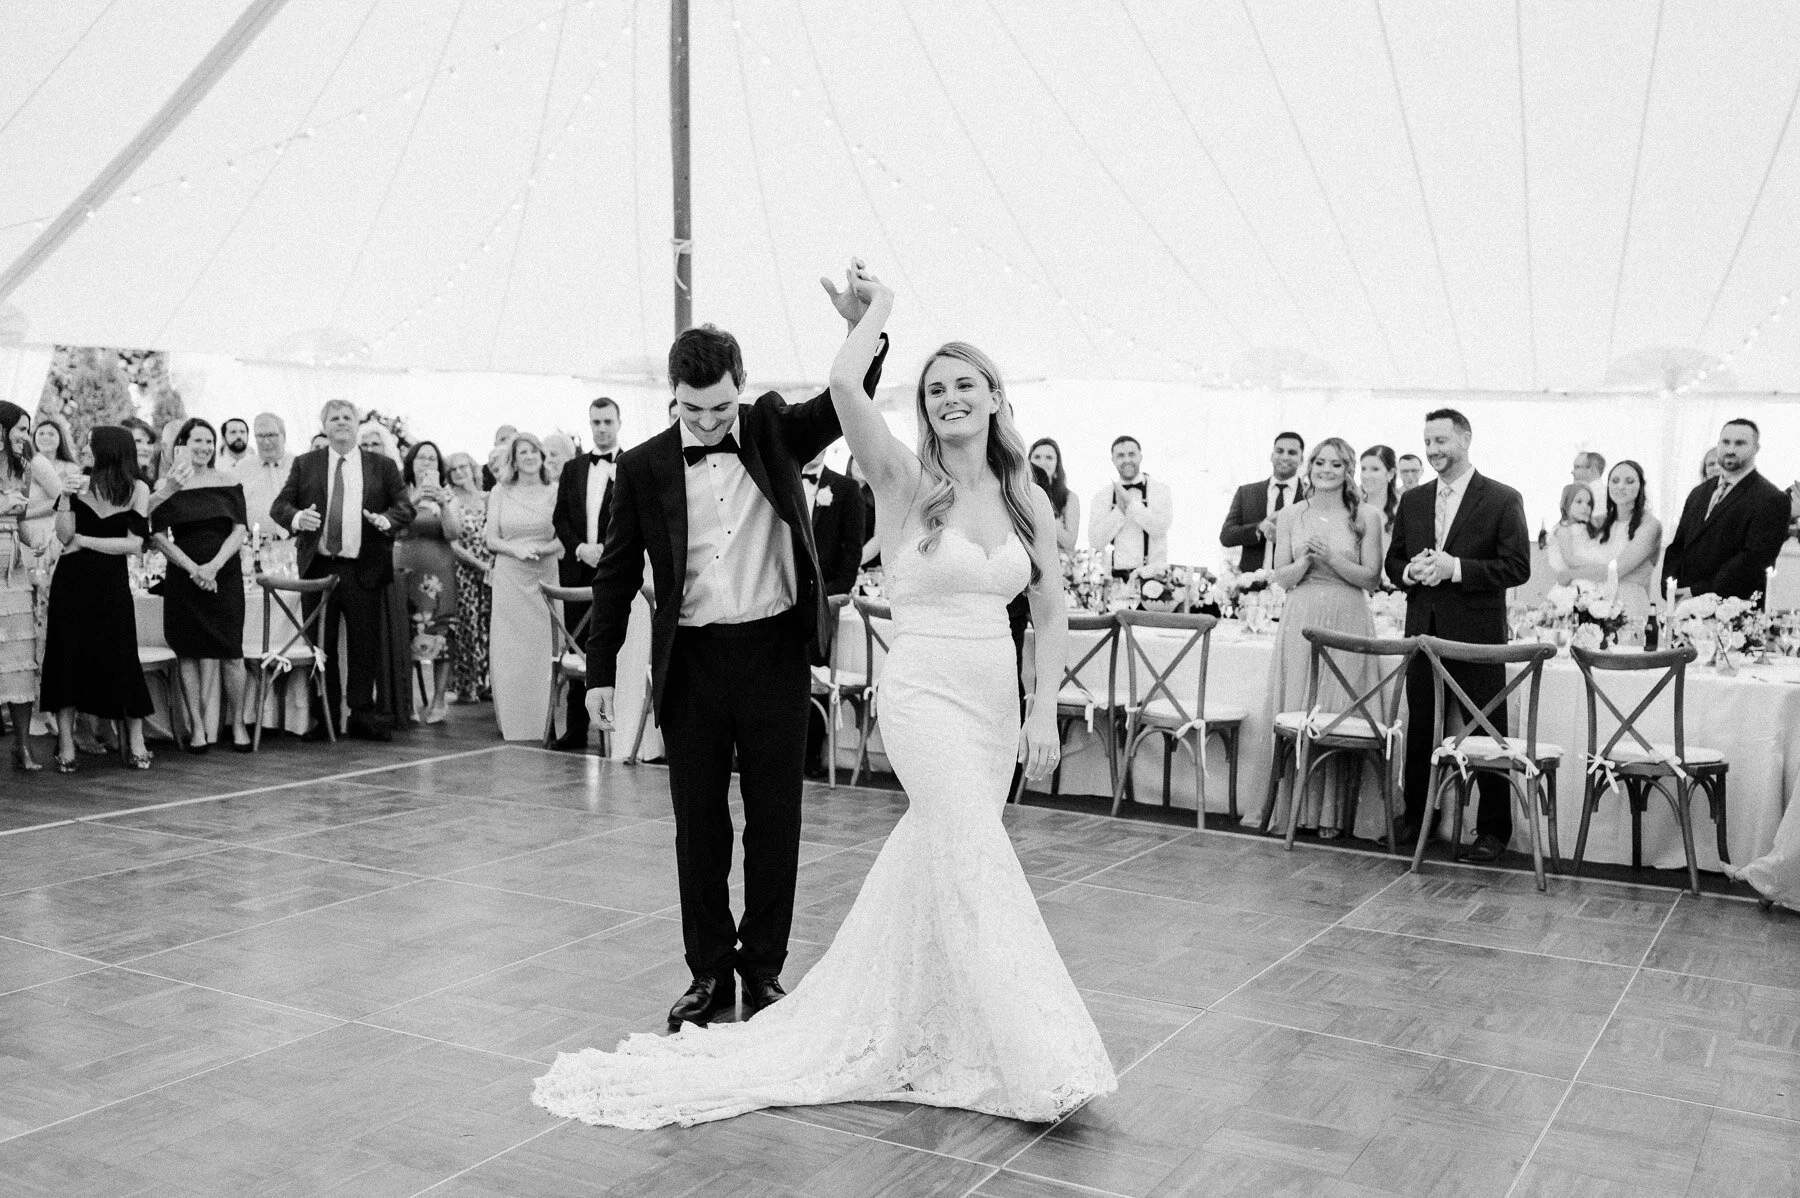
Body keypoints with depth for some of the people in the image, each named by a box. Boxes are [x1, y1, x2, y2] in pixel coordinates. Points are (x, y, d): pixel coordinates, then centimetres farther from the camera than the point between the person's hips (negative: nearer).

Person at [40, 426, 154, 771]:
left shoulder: (138, 491, -2)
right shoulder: (79, 483, 1)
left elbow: (134, 544, -8)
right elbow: (64, 536, -5)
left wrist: (83, 541, -11)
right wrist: (66, 496, -13)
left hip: (112, 586, -1)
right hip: (71, 584, 1)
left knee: (121, 661, 1)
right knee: (66, 657, 4)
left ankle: (136, 744, 7)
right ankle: (66, 746, 10)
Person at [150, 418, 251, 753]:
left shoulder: (228, 483, 7)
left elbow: (240, 530, 2)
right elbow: (159, 536, -1)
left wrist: (214, 565, -11)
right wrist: (193, 568, -12)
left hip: (224, 576, 1)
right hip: (183, 577, 0)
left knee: (229, 652, -3)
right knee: (190, 652, 0)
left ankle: (237, 723, 7)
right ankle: (197, 726, 4)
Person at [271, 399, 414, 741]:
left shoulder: (383, 467, 9)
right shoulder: (305, 464, 10)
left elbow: (405, 506, 5)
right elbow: (279, 505, 7)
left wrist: (386, 519, -16)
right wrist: (296, 517, -15)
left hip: (364, 571, -1)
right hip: (318, 568, 1)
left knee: (365, 644, 0)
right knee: (320, 645, 6)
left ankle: (362, 714, 10)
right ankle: (325, 717, 14)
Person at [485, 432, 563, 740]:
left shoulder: (554, 493, 5)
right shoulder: (500, 493, 7)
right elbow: (491, 539, 4)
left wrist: (541, 549, -15)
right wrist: (516, 550, -14)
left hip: (543, 579, 0)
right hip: (509, 579, 1)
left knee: (541, 651, -1)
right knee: (509, 653, -1)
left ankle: (542, 726, 7)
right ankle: (511, 724, 7)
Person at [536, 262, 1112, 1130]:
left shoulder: (1027, 499, 7)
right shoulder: (905, 482, -6)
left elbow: (1051, 613, 11)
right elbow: (844, 384, -22)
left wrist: (1045, 709, 2)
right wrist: (876, 309, -5)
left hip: (995, 700, 5)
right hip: (923, 692, -5)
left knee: (929, 864, 14)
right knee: (980, 866, -12)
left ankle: (878, 1033, 31)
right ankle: (1039, 1064, -5)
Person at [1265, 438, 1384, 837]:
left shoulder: (1365, 516, 2)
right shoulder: (1291, 515, 8)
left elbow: (1372, 579, -1)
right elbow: (1281, 577, 6)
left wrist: (1331, 557, -14)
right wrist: (1307, 559, -12)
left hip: (1347, 623, -2)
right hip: (1301, 621, 2)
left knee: (1339, 714, -4)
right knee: (1296, 713, 0)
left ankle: (1332, 811, 6)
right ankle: (1297, 805, 10)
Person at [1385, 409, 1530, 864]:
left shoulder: (1503, 500, -3)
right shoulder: (1412, 501, 13)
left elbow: (1518, 567, -9)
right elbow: (1393, 562, 16)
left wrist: (1456, 568, -18)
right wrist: (1411, 571, -7)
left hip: (1477, 634, -5)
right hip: (1423, 631, 5)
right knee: (1419, 728, 10)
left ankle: (1493, 829, 11)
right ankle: (1414, 819, 21)